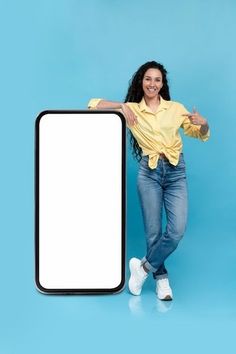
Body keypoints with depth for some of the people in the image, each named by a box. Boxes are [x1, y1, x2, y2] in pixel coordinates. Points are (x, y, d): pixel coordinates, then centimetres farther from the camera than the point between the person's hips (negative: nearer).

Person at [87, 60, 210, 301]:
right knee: (153, 231, 3)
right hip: (149, 173, -1)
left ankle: (144, 267, 12)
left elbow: (201, 135, 12)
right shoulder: (131, 110, 3)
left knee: (177, 230, -11)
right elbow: (93, 105, -2)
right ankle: (161, 278, 24)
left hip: (176, 172, 1)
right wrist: (121, 106, -16)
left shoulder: (176, 108, 6)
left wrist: (203, 123, -11)